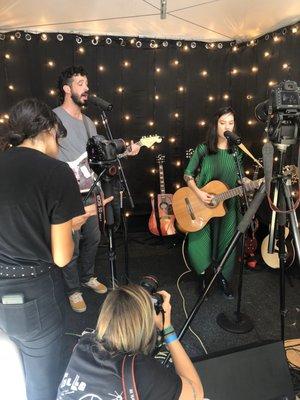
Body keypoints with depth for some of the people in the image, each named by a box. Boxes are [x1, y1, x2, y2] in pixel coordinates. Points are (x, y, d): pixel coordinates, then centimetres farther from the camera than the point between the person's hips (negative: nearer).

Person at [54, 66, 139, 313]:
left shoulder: (88, 122, 14)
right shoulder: (54, 117, -11)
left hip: (88, 192, 8)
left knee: (93, 238, 18)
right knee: (72, 245, 3)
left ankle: (88, 277, 42)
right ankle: (73, 290, 26)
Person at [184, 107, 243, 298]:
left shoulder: (237, 151, 2)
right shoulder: (203, 149, -6)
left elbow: (239, 178, 9)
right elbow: (188, 174, -2)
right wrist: (198, 193, -15)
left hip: (227, 206, 2)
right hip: (202, 204, -2)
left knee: (226, 244, 9)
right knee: (198, 245, -1)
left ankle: (224, 278, 35)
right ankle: (203, 275, 30)